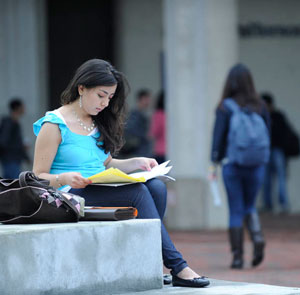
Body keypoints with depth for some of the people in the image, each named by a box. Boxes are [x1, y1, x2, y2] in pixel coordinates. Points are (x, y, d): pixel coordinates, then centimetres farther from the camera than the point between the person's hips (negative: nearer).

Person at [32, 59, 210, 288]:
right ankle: (177, 268, -30)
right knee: (137, 192, -29)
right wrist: (65, 178, -25)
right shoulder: (54, 125, -4)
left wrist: (137, 163, 10)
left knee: (156, 187, -20)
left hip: (102, 190, 8)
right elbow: (38, 177, -5)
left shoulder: (97, 123, 19)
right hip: (71, 196, -7)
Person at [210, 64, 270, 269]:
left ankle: (238, 257, 4)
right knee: (249, 206, 18)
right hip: (256, 165, 2)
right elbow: (268, 135, 4)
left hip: (233, 165, -2)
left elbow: (219, 136, -8)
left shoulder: (225, 107, -8)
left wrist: (215, 163, 0)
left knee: (236, 211, 6)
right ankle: (257, 238, -9)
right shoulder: (260, 107, 0)